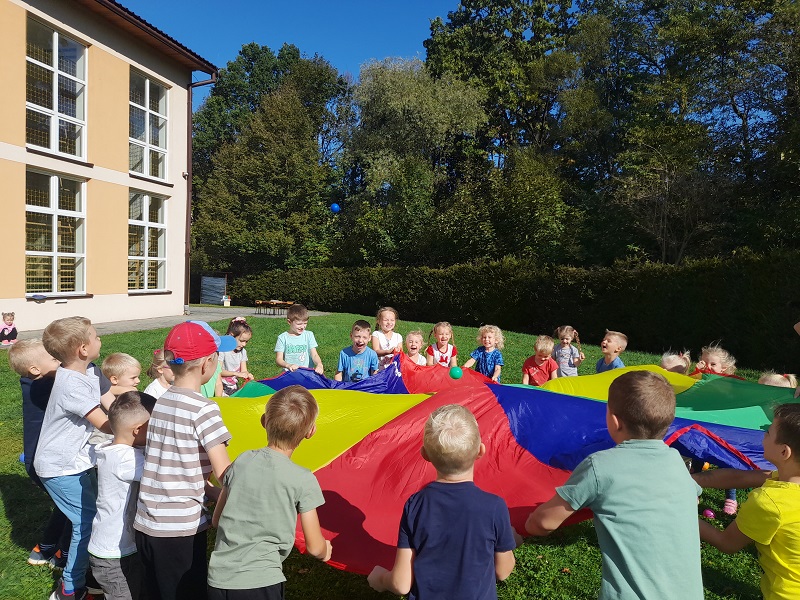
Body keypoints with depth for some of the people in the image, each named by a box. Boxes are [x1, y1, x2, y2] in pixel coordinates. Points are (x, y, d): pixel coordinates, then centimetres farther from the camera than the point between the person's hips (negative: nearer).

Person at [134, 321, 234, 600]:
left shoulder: (158, 403, 4)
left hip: (145, 525, 7)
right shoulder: (203, 409, -18)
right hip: (181, 529, -7)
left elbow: (175, 465, 7)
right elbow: (224, 475, -18)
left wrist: (217, 495, 5)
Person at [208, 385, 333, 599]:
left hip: (218, 579, 5)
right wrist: (325, 551, 19)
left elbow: (216, 519, 11)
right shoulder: (303, 480, -11)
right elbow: (314, 547, -3)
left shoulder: (241, 461, -1)